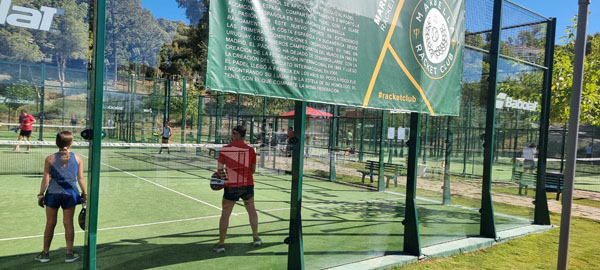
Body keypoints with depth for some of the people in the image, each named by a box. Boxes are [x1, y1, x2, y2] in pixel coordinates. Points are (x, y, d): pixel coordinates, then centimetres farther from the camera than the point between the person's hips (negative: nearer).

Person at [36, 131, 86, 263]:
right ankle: (69, 253, 12)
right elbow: (81, 179, 0)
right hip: (70, 194, 0)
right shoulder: (77, 158, -3)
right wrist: (84, 194, 8)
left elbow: (45, 179, -3)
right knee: (68, 223, 6)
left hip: (53, 193, 0)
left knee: (50, 224, 10)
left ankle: (45, 253, 21)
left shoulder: (50, 159, -4)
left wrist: (41, 195, 7)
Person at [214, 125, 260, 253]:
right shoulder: (250, 150, -3)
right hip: (247, 184, 2)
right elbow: (253, 170, 5)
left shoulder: (224, 149, -7)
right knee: (251, 210, 20)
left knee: (225, 214, 10)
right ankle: (256, 238, 29)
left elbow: (219, 170, -3)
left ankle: (221, 243, 15)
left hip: (231, 186, -2)